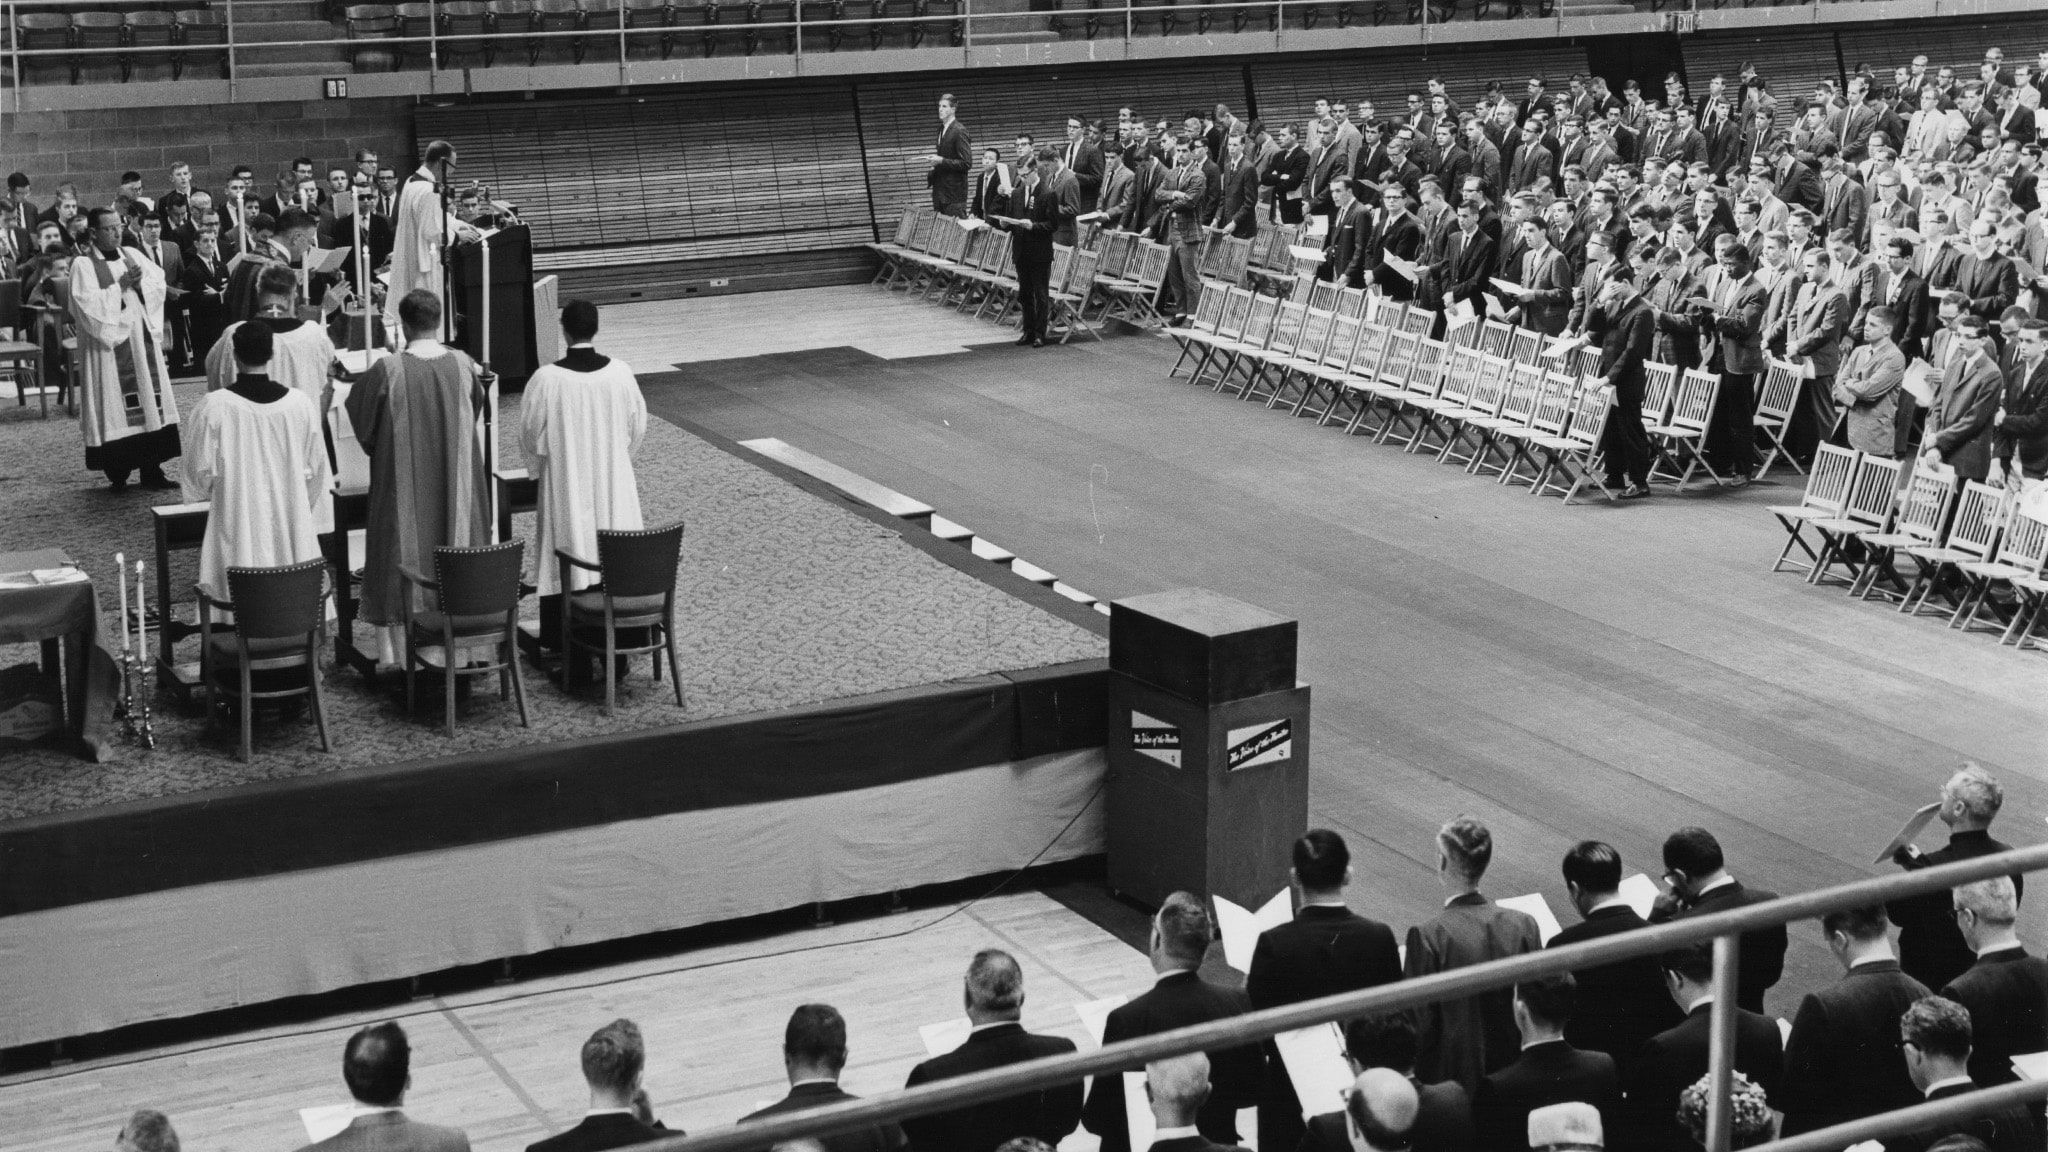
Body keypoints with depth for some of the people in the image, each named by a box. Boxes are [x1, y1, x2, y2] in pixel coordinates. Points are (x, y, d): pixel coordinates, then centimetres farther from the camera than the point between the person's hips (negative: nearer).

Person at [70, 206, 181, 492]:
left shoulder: (133, 256, 12)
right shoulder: (83, 264, -5)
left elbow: (159, 283, 6)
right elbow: (88, 303, -16)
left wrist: (140, 284, -12)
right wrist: (120, 286, -16)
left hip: (142, 340, 5)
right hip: (109, 345, -5)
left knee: (151, 405, 4)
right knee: (115, 410, -2)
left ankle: (152, 470, 10)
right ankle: (118, 475, 6)